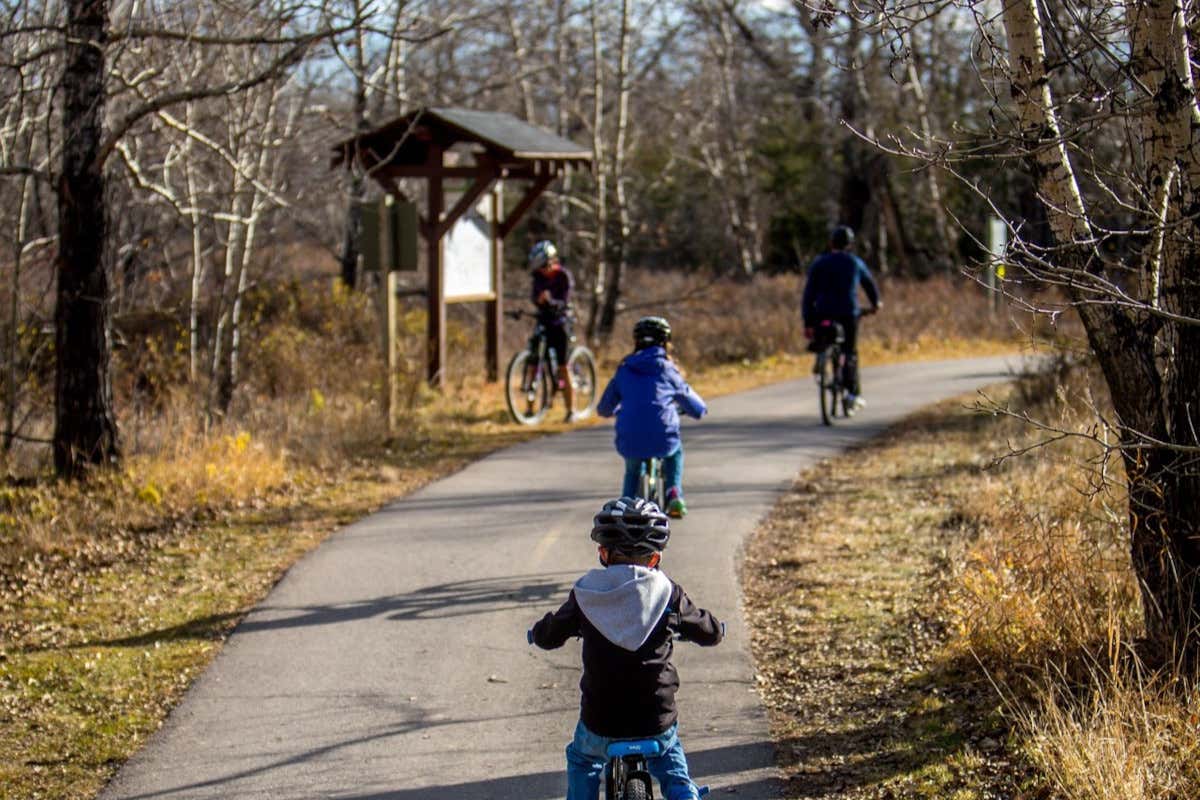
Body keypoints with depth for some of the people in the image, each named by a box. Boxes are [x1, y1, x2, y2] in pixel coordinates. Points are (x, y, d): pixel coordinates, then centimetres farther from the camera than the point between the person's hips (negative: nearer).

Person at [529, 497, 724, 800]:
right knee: (670, 765, 30)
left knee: (582, 759, 31)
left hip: (600, 722, 0)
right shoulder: (668, 593, -4)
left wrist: (539, 631, 34)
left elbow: (547, 636, 10)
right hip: (657, 718, 0)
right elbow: (710, 632, 8)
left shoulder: (585, 595, -3)